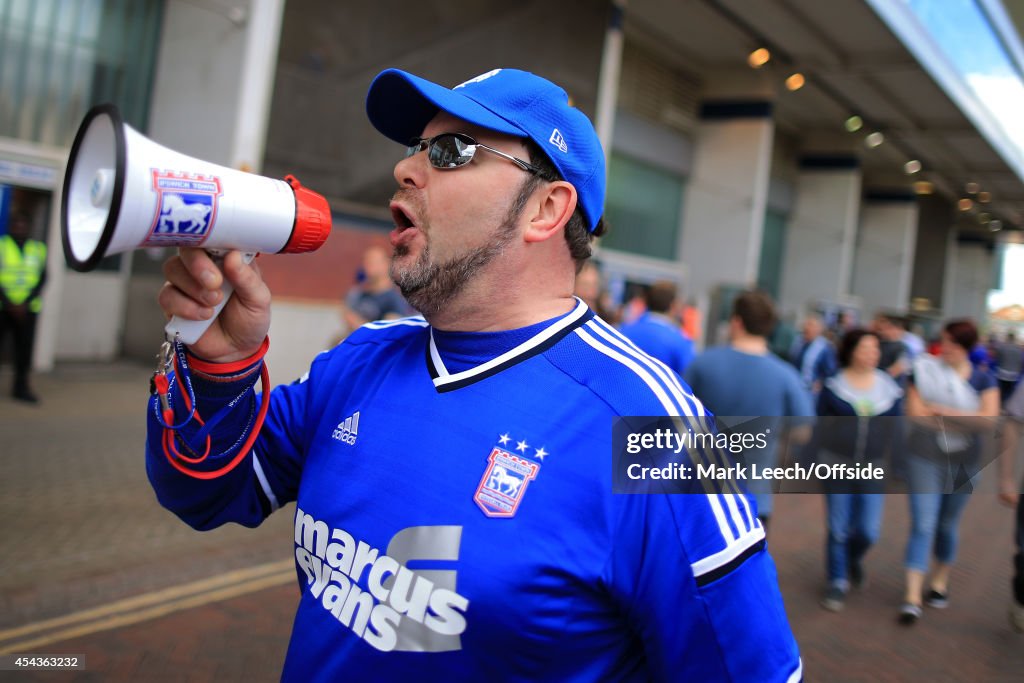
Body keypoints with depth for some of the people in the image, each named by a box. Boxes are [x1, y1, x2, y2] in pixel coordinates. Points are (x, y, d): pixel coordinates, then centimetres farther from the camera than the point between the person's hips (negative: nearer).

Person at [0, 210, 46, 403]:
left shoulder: (38, 249, 6)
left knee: (25, 347, 2)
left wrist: (25, 303, -6)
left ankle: (21, 387, 10)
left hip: (28, 307, 2)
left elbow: (42, 279, 4)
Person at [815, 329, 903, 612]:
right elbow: (821, 426, 0)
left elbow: (895, 428, 8)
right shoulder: (833, 386, -5)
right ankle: (838, 581, 23)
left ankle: (854, 558, 36)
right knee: (838, 530, 5)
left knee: (868, 531, 2)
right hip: (837, 466, -2)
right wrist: (823, 460, -3)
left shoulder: (889, 387, 2)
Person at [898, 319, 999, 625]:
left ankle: (940, 581, 35)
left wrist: (944, 410, -18)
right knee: (922, 525, -7)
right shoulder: (925, 371, -7)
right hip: (925, 458, -2)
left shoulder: (982, 380, -1)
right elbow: (915, 413, -16)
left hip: (964, 462, 2)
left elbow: (988, 418, -14)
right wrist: (964, 423, -16)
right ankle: (912, 596, -4)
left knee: (947, 525, 15)